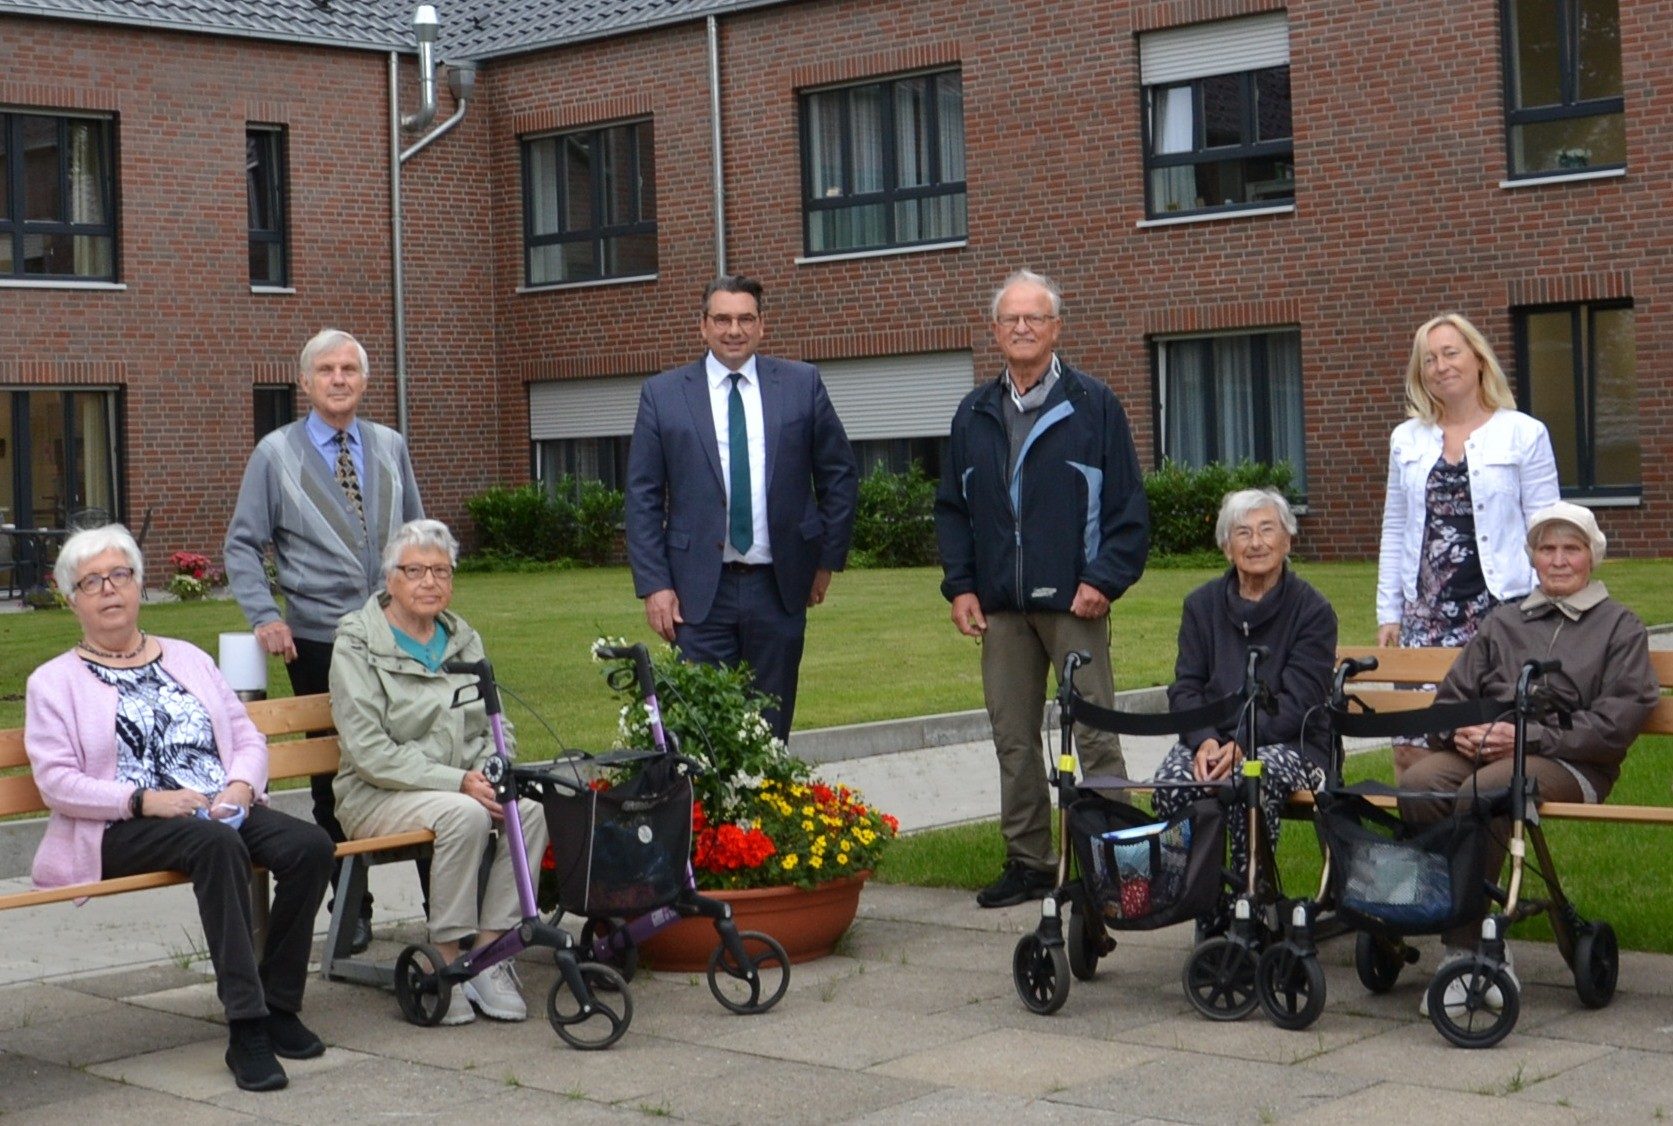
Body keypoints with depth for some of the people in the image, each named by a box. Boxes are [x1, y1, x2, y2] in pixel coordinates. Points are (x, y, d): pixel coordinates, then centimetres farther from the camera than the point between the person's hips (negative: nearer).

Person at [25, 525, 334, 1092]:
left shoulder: (187, 658, 24)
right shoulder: (54, 681, 11)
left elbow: (248, 736, 18)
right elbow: (56, 782, -2)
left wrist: (240, 786, -6)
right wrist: (145, 800, -17)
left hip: (224, 812, 5)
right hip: (124, 832, -4)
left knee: (310, 845, -25)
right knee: (216, 844, -37)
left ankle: (279, 1005, -15)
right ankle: (246, 1028, -39)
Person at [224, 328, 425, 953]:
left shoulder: (391, 447, 10)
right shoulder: (275, 454, 2)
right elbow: (242, 544, 3)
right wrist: (265, 617, -9)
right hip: (318, 640, -2)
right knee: (333, 777, 5)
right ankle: (350, 909, 15)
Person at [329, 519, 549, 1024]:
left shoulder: (464, 639, 15)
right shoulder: (357, 645, -5)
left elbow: (496, 726, 14)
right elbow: (368, 751, -14)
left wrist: (489, 772, -11)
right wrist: (457, 781, -22)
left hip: (464, 784, 5)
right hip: (378, 794, -5)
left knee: (530, 809, -25)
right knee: (463, 814, -35)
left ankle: (489, 949, -20)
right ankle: (448, 959, -23)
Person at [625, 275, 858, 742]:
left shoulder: (802, 384, 4)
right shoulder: (662, 394, 2)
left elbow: (840, 473, 11)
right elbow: (643, 497, 2)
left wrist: (828, 559, 8)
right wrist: (653, 584, -5)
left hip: (779, 589, 1)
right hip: (699, 592, -1)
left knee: (771, 728, 8)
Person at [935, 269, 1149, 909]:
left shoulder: (1093, 407, 0)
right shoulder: (974, 415, 13)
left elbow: (1128, 506, -1)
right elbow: (951, 509, 16)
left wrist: (1104, 580, -11)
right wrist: (959, 586, 5)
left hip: (1074, 601, -4)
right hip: (1000, 608, 5)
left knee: (1095, 736, -3)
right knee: (1013, 740, 8)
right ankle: (1027, 862, 16)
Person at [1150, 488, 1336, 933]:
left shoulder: (1312, 610, 0)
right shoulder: (1202, 605, 13)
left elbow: (1298, 702, -9)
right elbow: (1185, 687, 5)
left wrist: (1240, 744, -24)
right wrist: (1204, 741, -16)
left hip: (1291, 745, -3)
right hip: (1211, 739, 3)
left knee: (1254, 777, -36)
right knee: (1174, 778, -28)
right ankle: (1207, 912, -17)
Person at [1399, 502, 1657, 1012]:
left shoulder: (1620, 627, 14)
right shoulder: (1504, 622, 28)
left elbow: (1617, 721, -1)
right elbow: (1452, 694, 21)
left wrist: (1529, 736, -12)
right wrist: (1461, 731, -4)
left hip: (1569, 763, -4)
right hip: (1480, 750, 4)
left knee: (1483, 790, -37)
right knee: (1418, 783, -31)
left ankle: (1465, 947, -31)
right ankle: (1473, 948, -28)